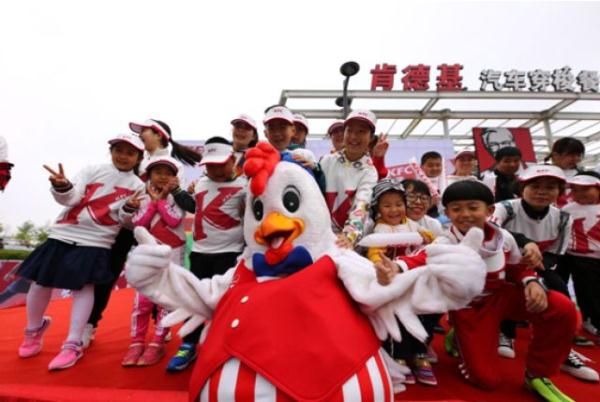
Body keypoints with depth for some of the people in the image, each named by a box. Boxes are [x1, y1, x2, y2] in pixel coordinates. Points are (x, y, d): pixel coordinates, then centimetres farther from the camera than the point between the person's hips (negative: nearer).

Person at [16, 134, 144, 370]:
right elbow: (70, 198, -6)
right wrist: (62, 187, -27)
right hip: (63, 234, 3)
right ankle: (34, 329, 36)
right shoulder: (93, 170, 4)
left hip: (95, 242, -2)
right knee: (42, 283, 8)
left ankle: (73, 346, 3)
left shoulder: (137, 186, 0)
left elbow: (127, 222, -5)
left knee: (84, 287, -9)